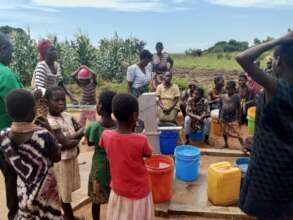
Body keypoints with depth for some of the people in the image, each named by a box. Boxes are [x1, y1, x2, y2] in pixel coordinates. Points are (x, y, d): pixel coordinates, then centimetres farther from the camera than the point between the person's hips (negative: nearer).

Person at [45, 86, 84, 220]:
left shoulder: (67, 116, -1)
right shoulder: (50, 122, -24)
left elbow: (82, 129, -3)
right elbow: (66, 143, -25)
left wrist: (72, 137, -19)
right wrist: (77, 137, -9)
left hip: (72, 157, 8)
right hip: (61, 161, -7)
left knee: (68, 188, 21)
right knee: (64, 190, 10)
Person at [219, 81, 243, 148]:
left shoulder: (236, 97, -13)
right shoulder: (223, 97, -5)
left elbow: (238, 109, -8)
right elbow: (221, 108, 3)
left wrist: (238, 119, -7)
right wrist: (220, 118, 4)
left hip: (233, 119, -4)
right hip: (224, 118, 4)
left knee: (237, 133, -7)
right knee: (224, 132, 17)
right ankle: (226, 144, 35)